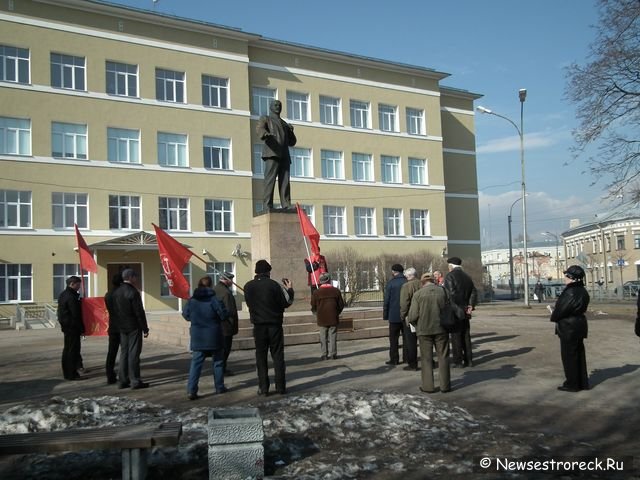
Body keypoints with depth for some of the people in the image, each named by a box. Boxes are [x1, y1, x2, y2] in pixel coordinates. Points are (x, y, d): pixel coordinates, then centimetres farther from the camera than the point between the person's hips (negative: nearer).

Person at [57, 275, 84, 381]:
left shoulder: (62, 295, 13)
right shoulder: (72, 297, -19)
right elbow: (76, 315, -20)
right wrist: (82, 329, -15)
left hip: (65, 326, 10)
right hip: (72, 327, -10)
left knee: (67, 349, 16)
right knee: (73, 350, -5)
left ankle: (66, 373, 23)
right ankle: (71, 374, -3)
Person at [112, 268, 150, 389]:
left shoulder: (116, 292, 8)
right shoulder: (133, 292, -16)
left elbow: (115, 310, 12)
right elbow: (139, 312, -16)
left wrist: (120, 324, 17)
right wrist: (145, 329, -10)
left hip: (122, 327, 7)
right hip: (134, 327, -7)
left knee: (124, 352, 12)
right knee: (133, 353, -3)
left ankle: (123, 380, 15)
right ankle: (135, 381, 0)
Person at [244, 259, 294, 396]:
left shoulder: (248, 286, -1)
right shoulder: (274, 285, -9)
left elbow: (249, 303, 11)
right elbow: (286, 303, -5)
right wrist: (289, 289, 10)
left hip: (259, 325, 2)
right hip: (274, 324, -1)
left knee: (261, 357, 8)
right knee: (278, 356, 6)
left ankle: (263, 388, 6)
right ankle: (280, 387, 7)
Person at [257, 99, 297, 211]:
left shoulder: (284, 124, 32)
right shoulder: (265, 119, 16)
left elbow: (292, 142, 27)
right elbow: (259, 128, -9)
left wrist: (290, 131, 6)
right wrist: (266, 134, -34)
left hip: (284, 156, 5)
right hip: (272, 153, -5)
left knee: (285, 181, -6)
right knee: (270, 179, -14)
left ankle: (286, 207, -12)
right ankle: (268, 206, -19)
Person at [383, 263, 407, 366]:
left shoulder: (390, 283, -10)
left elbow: (386, 301, -9)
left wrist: (385, 315, -1)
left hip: (394, 316, -3)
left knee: (393, 338, 3)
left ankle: (394, 359, 3)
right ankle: (406, 357, 15)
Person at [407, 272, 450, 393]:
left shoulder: (418, 294, -8)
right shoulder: (443, 291, -4)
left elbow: (412, 316, -10)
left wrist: (416, 325, 11)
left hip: (424, 330, -1)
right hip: (441, 329, 1)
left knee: (426, 358, 9)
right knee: (443, 357, 11)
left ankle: (428, 386, 10)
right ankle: (445, 385, 13)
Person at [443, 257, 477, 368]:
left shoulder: (449, 276, -11)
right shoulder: (467, 276, 11)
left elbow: (451, 294, -20)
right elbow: (473, 292, 7)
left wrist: (456, 309, -11)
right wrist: (471, 305, 0)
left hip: (454, 312, -6)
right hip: (465, 312, 6)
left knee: (456, 336, 0)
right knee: (466, 336, 14)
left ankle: (458, 361, 3)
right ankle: (468, 360, 18)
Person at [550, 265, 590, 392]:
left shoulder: (570, 292, -23)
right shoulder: (583, 291, 8)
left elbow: (561, 310, -21)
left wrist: (553, 315, 1)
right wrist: (556, 312, 7)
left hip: (569, 327, -9)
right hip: (579, 325, 9)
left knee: (569, 355, 1)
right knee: (579, 354, 16)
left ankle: (572, 384, 8)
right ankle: (583, 382, 24)